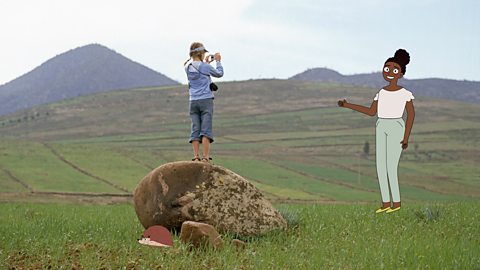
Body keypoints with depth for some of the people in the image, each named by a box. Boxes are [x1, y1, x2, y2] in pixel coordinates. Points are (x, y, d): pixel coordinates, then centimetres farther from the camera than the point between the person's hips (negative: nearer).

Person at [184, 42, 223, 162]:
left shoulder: (188, 67, 7)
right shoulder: (204, 66, -8)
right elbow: (219, 74, 6)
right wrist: (218, 61, 20)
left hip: (193, 101, 5)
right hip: (206, 100, -5)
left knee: (195, 130, 3)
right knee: (206, 130, -6)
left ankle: (196, 157, -2)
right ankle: (205, 157, -11)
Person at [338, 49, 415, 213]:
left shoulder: (405, 93, -5)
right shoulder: (381, 93, 10)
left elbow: (411, 114, -5)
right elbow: (372, 112, 12)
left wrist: (406, 137, -11)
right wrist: (347, 105, 8)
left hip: (396, 127, -6)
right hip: (381, 128, 6)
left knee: (391, 167, -9)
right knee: (380, 167, 3)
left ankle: (396, 202, 4)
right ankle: (385, 203, 11)